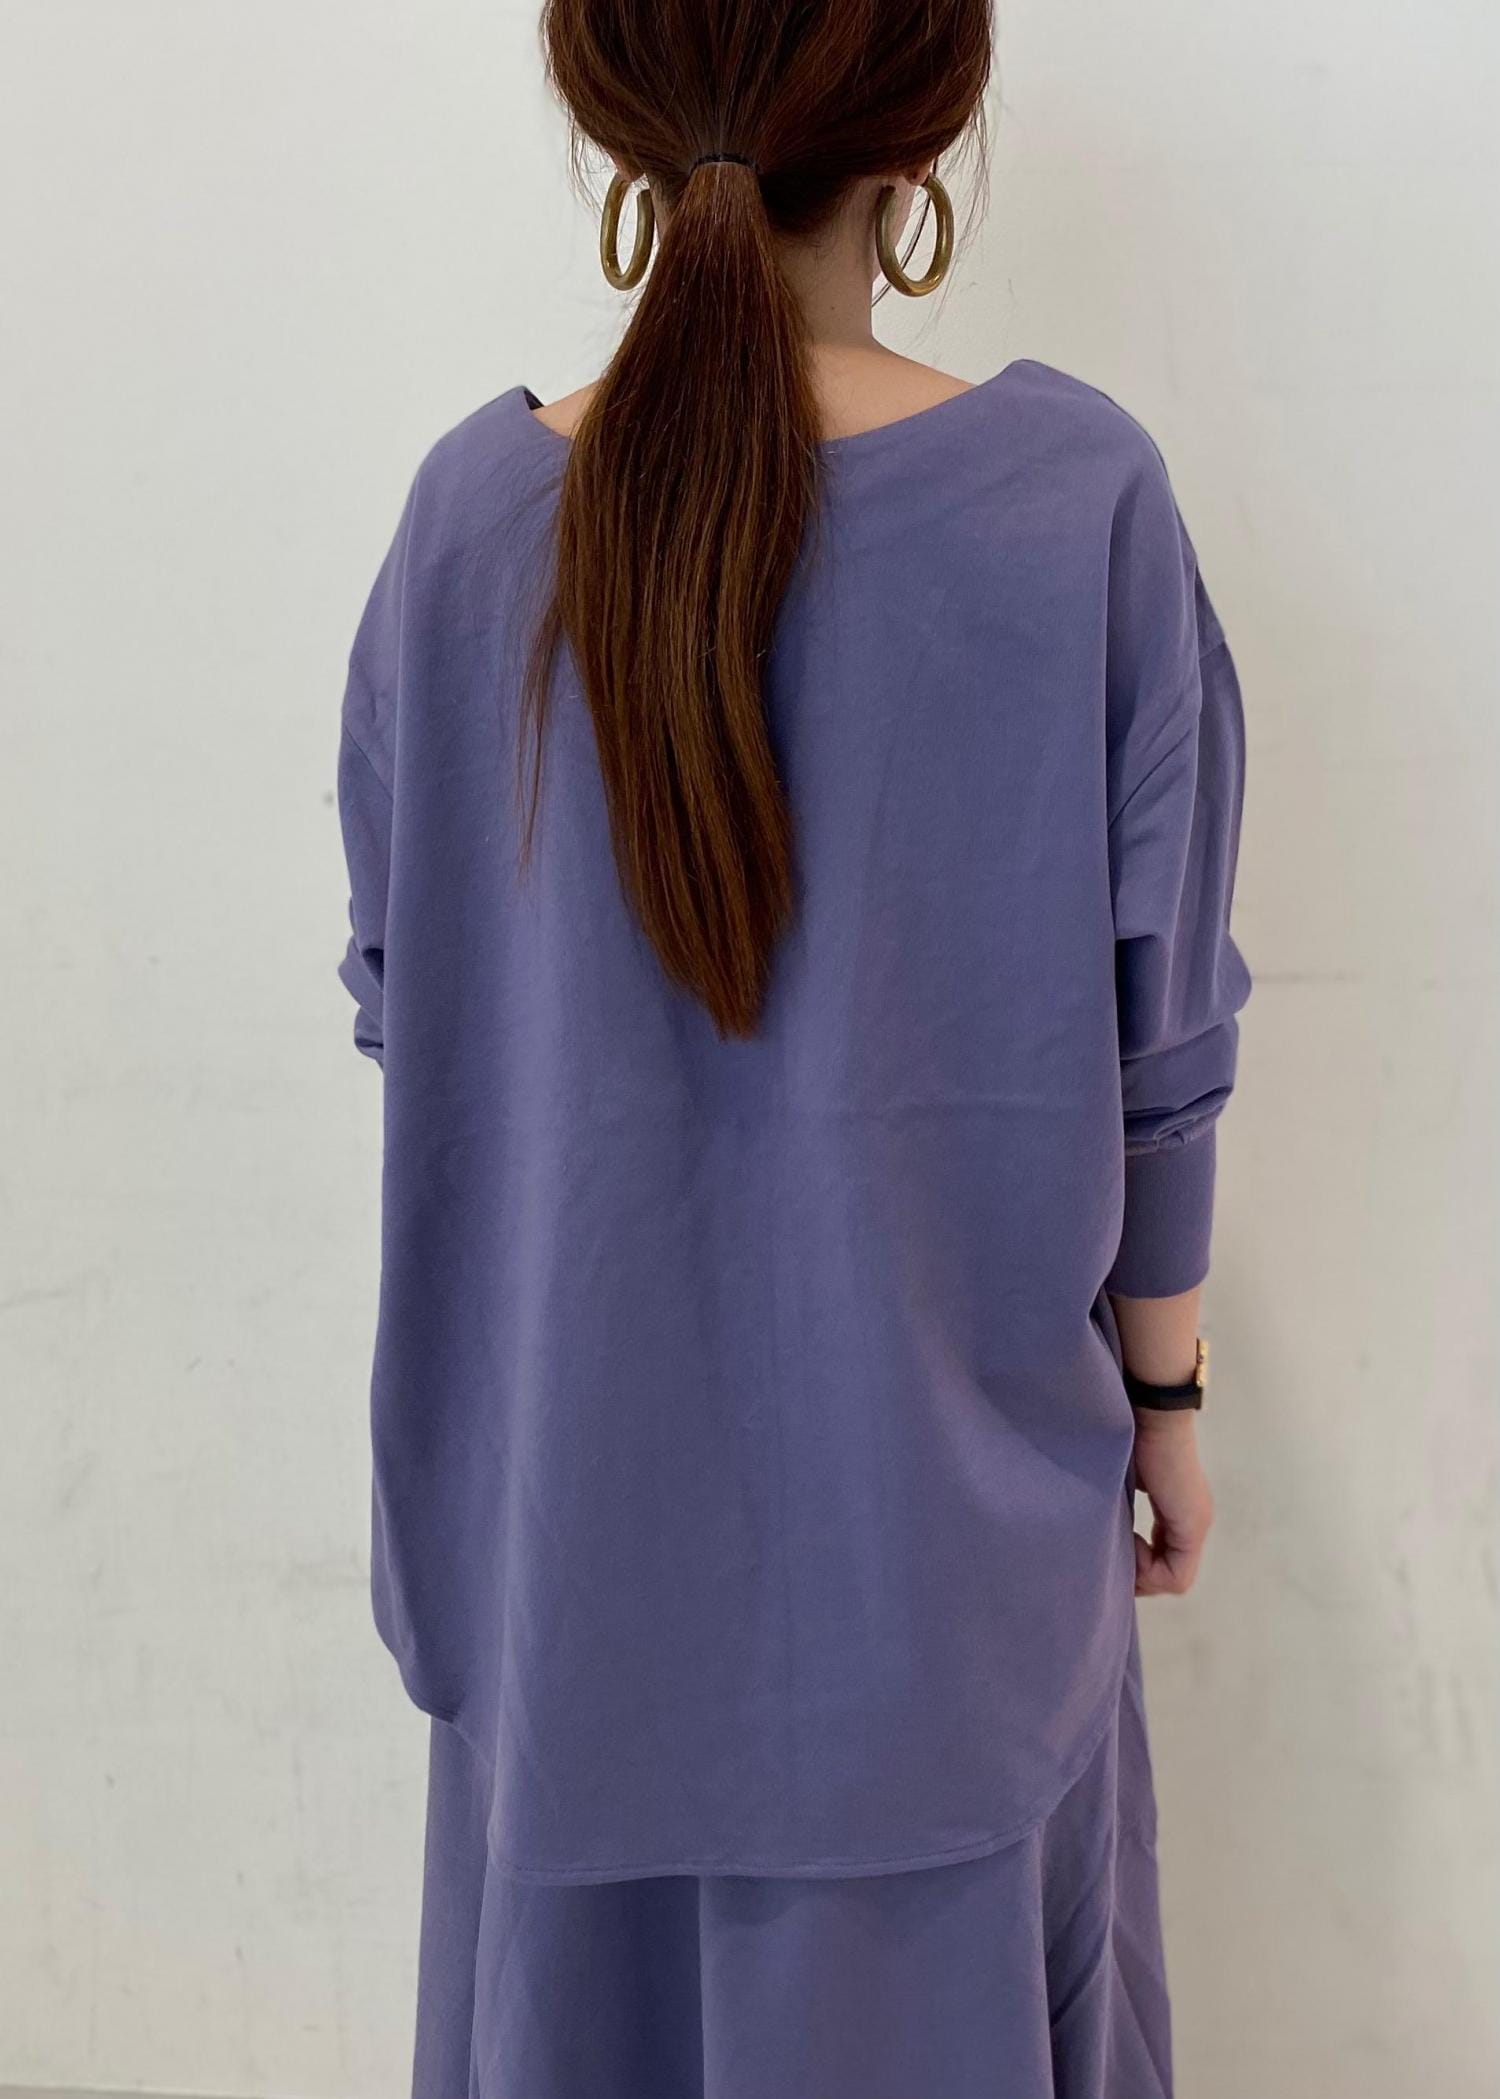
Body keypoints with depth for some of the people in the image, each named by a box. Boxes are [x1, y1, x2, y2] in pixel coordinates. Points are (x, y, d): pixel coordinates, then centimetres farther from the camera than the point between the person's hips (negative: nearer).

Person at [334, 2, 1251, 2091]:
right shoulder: (1082, 500, -15)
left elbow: (401, 999, 0)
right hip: (945, 1472, -1)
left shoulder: (472, 511, -10)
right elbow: (1156, 1045, -9)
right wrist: (1166, 1393, 5)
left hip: (578, 1476, 2)